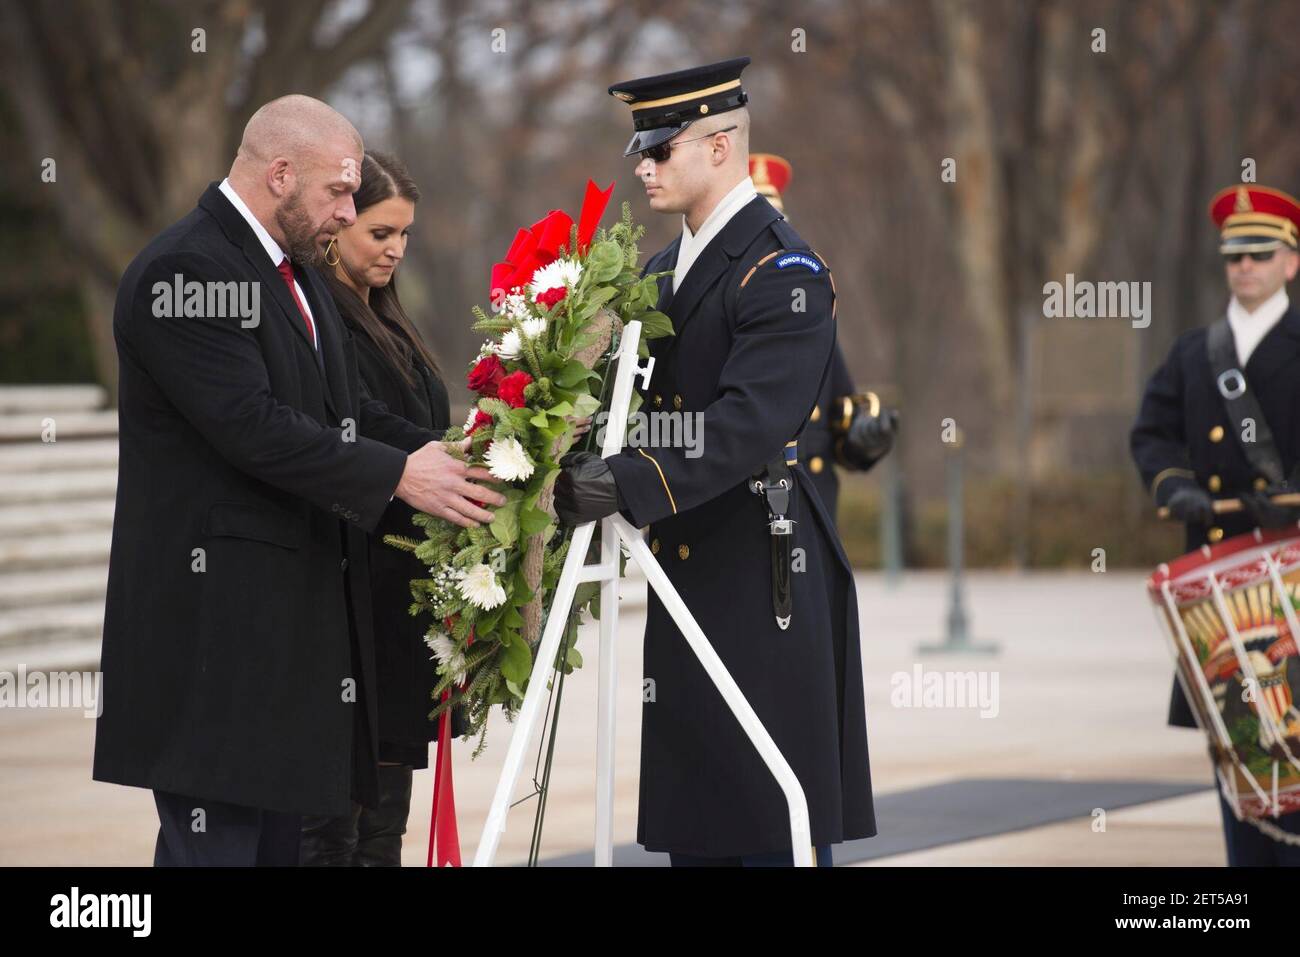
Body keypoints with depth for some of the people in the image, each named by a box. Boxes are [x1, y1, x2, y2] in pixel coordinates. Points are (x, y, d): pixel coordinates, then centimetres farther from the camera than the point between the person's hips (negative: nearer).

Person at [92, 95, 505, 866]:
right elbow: (252, 426, -23)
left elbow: (346, 409, 16)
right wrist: (397, 475, -20)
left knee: (280, 830, 11)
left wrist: (434, 454, -2)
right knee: (217, 837, -9)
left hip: (292, 610, 10)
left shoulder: (297, 273, 17)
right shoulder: (184, 271, -15)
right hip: (215, 608, -10)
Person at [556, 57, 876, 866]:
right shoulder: (663, 271, 17)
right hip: (688, 576, 9)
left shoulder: (783, 271, -12)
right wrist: (584, 467, -3)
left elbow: (750, 425, -23)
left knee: (773, 826, -5)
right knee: (693, 824, 10)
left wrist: (628, 486, -30)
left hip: (763, 578, -9)